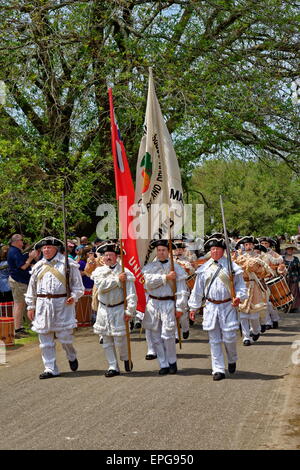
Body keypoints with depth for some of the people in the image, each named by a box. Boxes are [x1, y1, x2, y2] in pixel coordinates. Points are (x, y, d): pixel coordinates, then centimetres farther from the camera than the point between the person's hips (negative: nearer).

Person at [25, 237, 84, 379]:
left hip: (62, 303, -4)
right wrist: (30, 306, 14)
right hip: (42, 304, 4)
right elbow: (32, 288, 18)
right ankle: (50, 369, 11)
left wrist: (74, 296, -12)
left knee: (64, 336, -5)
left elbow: (78, 284, 5)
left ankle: (72, 357, 27)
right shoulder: (38, 266, 14)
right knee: (45, 339, 3)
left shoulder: (67, 264, 2)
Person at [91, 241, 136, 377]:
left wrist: (129, 311, -16)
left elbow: (131, 294, -9)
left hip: (119, 309, -3)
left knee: (120, 340, -5)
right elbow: (101, 286, -14)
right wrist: (117, 279, -16)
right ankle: (113, 367, 17)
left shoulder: (124, 272, -5)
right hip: (104, 309, 3)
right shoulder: (99, 271, 5)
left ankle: (126, 358, 24)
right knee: (107, 342, 7)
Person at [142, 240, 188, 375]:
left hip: (168, 304, -3)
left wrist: (180, 308, -8)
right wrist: (166, 277, -14)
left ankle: (172, 362, 12)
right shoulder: (149, 267, 9)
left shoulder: (176, 268, 2)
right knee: (156, 337, 4)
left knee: (167, 336, -10)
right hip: (153, 304, 3)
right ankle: (163, 364, 15)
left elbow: (181, 290, -1)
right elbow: (149, 282, -9)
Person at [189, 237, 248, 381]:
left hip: (228, 306, -2)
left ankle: (232, 360, 26)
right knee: (214, 340, 3)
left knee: (229, 337, -4)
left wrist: (239, 297, -15)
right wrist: (193, 307, 14)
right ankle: (218, 370, 8)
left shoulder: (231, 266, 0)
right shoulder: (204, 269, 8)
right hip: (210, 307, 2)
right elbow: (197, 289, 14)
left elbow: (240, 285, 5)